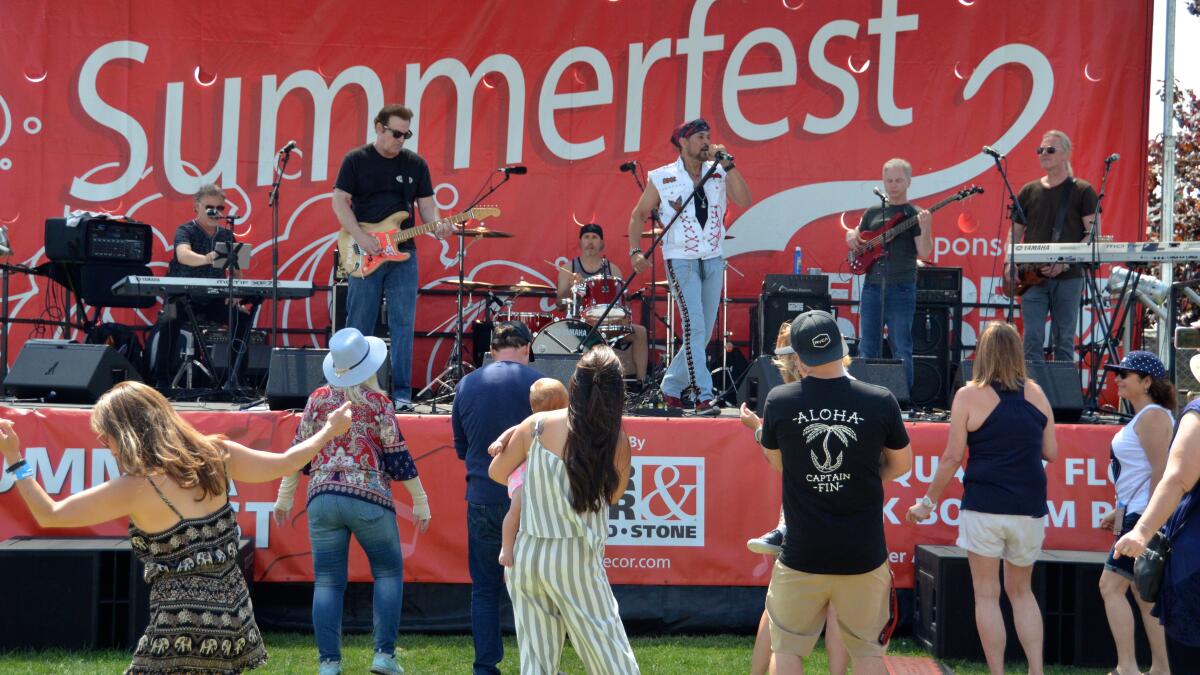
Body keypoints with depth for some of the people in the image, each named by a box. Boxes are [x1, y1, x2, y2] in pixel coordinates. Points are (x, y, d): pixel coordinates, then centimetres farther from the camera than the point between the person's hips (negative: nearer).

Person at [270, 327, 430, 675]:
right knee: (388, 571, 11)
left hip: (322, 497, 3)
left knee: (327, 581, 6)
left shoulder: (319, 399, 6)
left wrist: (285, 496, 19)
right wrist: (420, 500, 4)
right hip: (369, 497, -3)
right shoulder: (377, 402, -3)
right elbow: (397, 456, -3)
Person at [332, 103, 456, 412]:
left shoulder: (416, 164, 9)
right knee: (359, 326, 2)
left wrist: (436, 227, -12)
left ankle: (402, 394, -2)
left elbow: (426, 204, 10)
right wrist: (361, 237, -14)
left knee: (403, 325, -4)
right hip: (365, 255, -2)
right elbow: (340, 201, -3)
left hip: (403, 254, 2)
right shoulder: (356, 160, 1)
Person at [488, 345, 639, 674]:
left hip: (527, 553, 3)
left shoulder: (537, 426, -5)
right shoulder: (617, 440, -10)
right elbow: (613, 496, 4)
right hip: (575, 559, -3)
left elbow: (497, 472, 7)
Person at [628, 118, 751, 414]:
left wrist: (728, 164, -13)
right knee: (694, 326, -16)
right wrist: (635, 251, -3)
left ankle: (672, 387, 23)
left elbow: (744, 200, -8)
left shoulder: (718, 173, 6)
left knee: (704, 332, 8)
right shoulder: (662, 178, -1)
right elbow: (639, 214, 8)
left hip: (713, 259, 4)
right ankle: (703, 396, -18)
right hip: (681, 259, -4)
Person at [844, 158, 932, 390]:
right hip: (872, 286, 5)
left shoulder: (914, 215, 1)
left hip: (901, 289, -5)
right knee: (867, 348, 6)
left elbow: (924, 252, -8)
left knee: (901, 349, -3)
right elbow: (856, 238, 26)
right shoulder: (873, 213, 15)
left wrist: (925, 229, -25)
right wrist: (851, 235, 3)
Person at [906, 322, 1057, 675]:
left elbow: (952, 457, -4)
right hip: (1029, 509, 3)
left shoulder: (969, 396, -3)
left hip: (985, 507, -3)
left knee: (986, 594, 5)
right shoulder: (1035, 393, 6)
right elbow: (1051, 452, 9)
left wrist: (928, 503, 5)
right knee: (1021, 591, 18)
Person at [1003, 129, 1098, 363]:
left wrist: (1065, 263, -15)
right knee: (1032, 339, -3)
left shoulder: (1082, 191, 1)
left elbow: (1093, 234, -5)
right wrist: (1009, 263, -2)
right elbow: (1014, 232, 16)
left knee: (1064, 342, 1)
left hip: (1068, 277, -3)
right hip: (1033, 277, 3)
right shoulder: (1028, 192, 13)